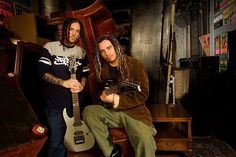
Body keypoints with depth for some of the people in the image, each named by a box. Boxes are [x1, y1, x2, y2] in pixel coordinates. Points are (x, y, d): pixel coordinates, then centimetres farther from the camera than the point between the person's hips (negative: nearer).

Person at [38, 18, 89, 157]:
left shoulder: (82, 52, 7)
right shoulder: (50, 47, -4)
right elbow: (42, 72, -9)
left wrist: (81, 85, -9)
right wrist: (63, 83, -20)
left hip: (76, 102, 4)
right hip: (55, 103, -3)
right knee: (57, 143, 1)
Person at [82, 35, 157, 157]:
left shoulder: (135, 64, -6)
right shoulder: (102, 69, 7)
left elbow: (143, 94, -11)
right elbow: (99, 89, 22)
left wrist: (116, 100, -16)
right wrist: (103, 95, -3)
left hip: (134, 111, -5)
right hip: (112, 111, 5)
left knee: (145, 142, -31)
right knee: (88, 112, -19)